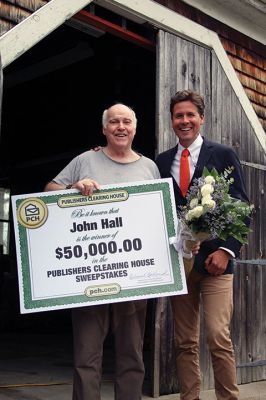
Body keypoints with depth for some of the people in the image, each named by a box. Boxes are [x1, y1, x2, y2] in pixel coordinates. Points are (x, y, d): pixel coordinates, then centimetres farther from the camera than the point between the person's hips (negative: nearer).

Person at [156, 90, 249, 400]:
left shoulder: (223, 155, 4)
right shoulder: (162, 161, 12)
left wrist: (226, 250, -9)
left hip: (214, 259, -3)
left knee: (218, 337, -9)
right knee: (184, 342, 7)